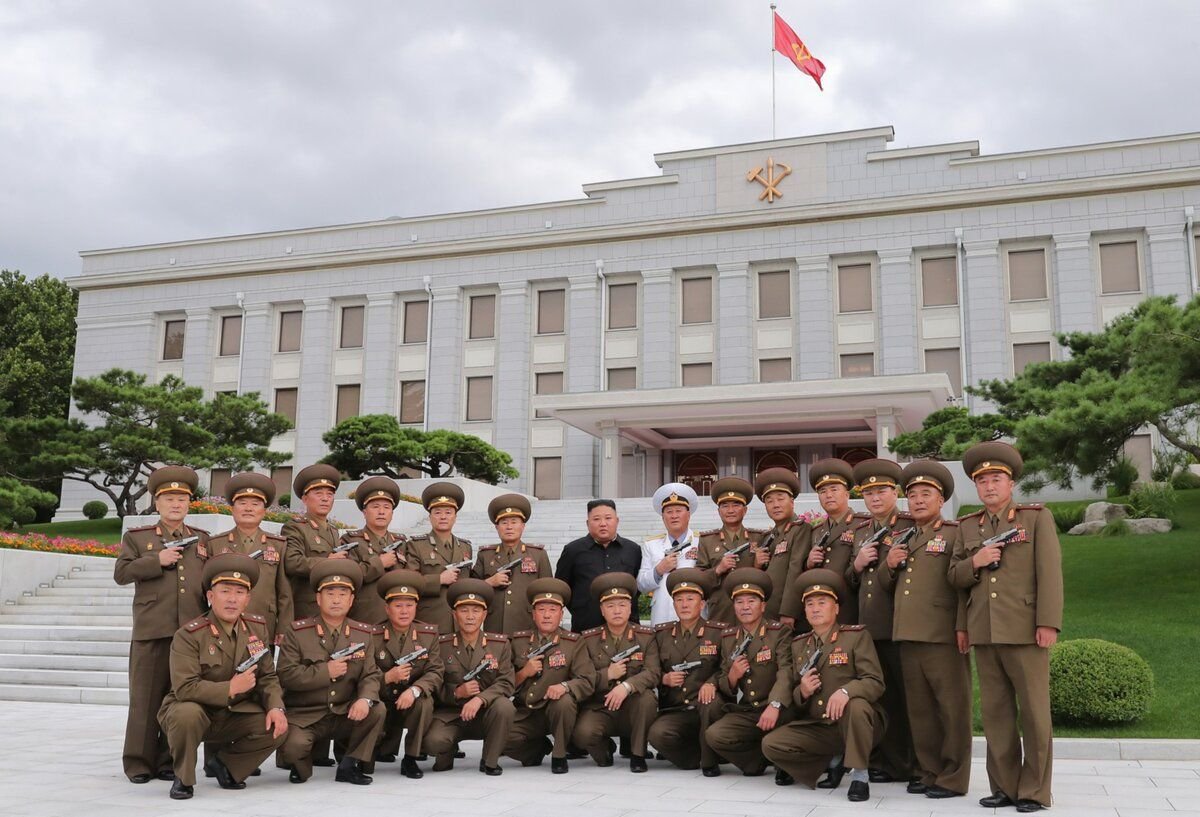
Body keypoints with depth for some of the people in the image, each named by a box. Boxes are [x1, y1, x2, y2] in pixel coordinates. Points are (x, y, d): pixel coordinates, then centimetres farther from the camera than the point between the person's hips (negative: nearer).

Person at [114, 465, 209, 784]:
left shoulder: (203, 539, 18)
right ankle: (139, 762, 10)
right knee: (146, 697, 1)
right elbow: (121, 573, 0)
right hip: (152, 630, -2)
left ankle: (170, 761, 14)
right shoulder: (136, 537, 10)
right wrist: (157, 561, -10)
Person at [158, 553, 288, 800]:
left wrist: (275, 707, -15)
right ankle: (183, 778, -9)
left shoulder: (258, 627, 0)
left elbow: (268, 676, 3)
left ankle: (224, 764, 11)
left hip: (235, 715, 5)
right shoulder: (189, 635, -17)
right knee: (188, 714, -38)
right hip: (193, 711, -4)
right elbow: (184, 688, -26)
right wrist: (230, 689, -31)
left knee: (277, 729, -16)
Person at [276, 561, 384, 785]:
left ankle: (350, 765, -3)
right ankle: (301, 766, 8)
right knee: (293, 747, -31)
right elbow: (286, 675, -13)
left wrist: (365, 699, -24)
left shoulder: (364, 634, 5)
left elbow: (371, 675, -2)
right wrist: (325, 672, -21)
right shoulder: (296, 632, -4)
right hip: (303, 716, -3)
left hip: (345, 715, 3)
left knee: (377, 711, -24)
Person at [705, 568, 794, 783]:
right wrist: (732, 677, -12)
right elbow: (723, 687, 13)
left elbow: (785, 672, -19)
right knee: (714, 735, -24)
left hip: (776, 712, -3)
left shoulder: (780, 632, -3)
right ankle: (760, 759, 4)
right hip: (743, 714, 3)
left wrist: (774, 706, -36)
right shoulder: (728, 638, 11)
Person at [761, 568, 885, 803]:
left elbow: (875, 683, -15)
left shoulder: (857, 635, -5)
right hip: (816, 728, 5)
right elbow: (795, 700, 14)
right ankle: (834, 760, 5)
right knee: (771, 744, -14)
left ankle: (859, 776, -19)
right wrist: (802, 692, -12)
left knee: (857, 706, -38)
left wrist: (846, 690, -35)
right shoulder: (798, 645, 10)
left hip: (855, 724, -5)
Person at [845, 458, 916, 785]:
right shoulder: (859, 531, 16)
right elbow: (848, 583, 19)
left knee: (908, 695, 1)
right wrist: (857, 565, 0)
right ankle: (886, 762, 18)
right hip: (868, 626, 5)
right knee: (880, 696, 10)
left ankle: (917, 764, 11)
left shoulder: (912, 527, -2)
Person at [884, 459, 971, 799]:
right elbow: (887, 586, 26)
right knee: (919, 708, 11)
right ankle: (928, 771, 20)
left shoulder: (955, 534, 0)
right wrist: (889, 566, 4)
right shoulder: (902, 539, 20)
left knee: (951, 707, 0)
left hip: (942, 637, -6)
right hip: (907, 635, 6)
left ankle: (953, 777, 6)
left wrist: (963, 627, -17)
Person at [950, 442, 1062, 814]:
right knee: (996, 713, 8)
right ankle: (1004, 786, 16)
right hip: (984, 633, 4)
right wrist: (975, 562, -7)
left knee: (1033, 712, 0)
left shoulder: (1037, 518, 3)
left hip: (1024, 630, -4)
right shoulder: (967, 526, 14)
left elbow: (1050, 572, -5)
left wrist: (1048, 623, -13)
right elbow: (955, 577, 15)